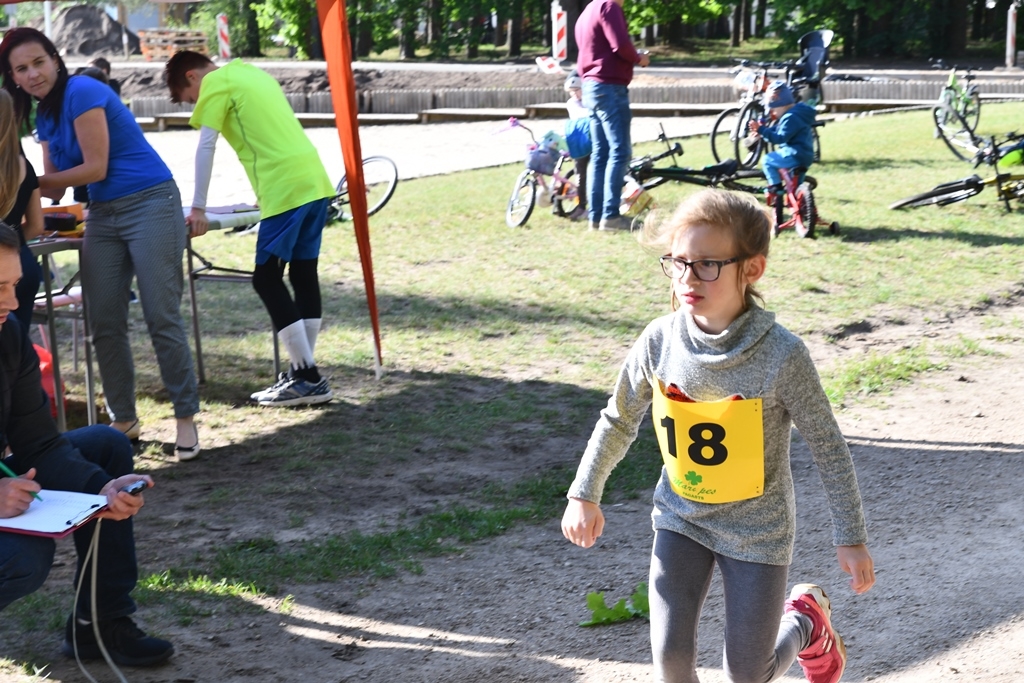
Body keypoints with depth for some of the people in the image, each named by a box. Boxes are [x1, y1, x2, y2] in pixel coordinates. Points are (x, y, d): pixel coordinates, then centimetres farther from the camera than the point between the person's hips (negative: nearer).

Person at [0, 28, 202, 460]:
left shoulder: (82, 93, -12)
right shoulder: (44, 117, 14)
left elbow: (96, 168, -15)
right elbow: (55, 188, 14)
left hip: (150, 207, -8)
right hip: (102, 216, 8)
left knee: (162, 319, -8)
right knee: (105, 324, 4)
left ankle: (186, 418, -1)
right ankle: (123, 420, 15)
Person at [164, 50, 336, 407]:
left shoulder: (216, 82, -1)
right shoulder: (252, 73, 25)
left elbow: (206, 146, -5)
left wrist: (198, 208, -2)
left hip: (286, 189, -9)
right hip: (314, 181, 9)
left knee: (267, 279, -3)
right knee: (303, 276, 11)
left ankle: (308, 379, -4)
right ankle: (304, 370, 15)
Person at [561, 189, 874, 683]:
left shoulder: (781, 354, -23)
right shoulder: (659, 341, -13)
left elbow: (828, 448, -12)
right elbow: (619, 420, 5)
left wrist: (851, 539, -7)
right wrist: (585, 494, 9)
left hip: (757, 529, -3)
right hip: (680, 517, 3)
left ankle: (806, 624, 40)